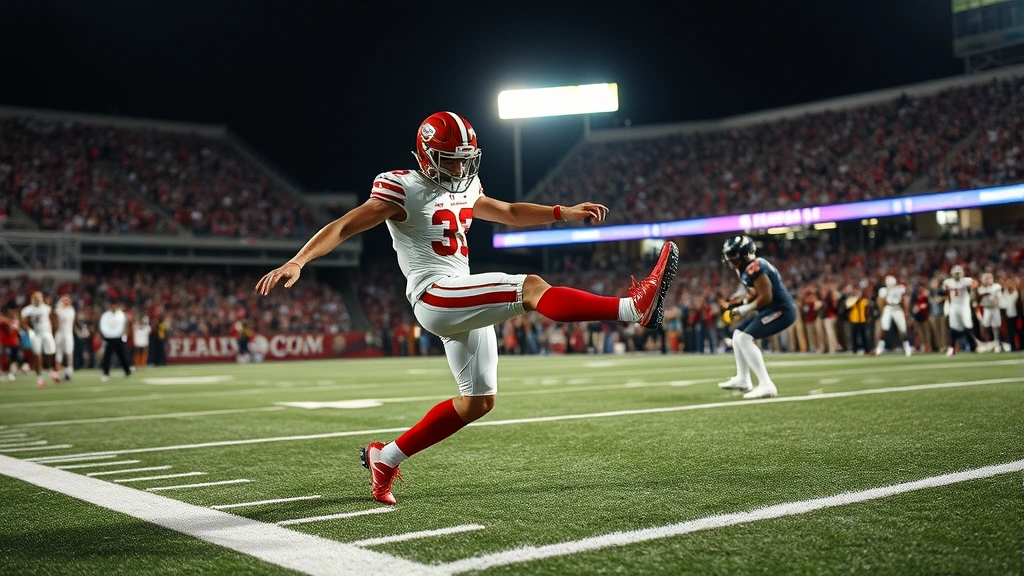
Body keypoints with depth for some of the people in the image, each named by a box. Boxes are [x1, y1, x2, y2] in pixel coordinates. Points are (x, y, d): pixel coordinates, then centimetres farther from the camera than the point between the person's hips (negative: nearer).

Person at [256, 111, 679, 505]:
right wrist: (297, 262, -27)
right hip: (435, 297, -10)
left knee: (478, 401, 13)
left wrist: (564, 213, 23)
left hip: (467, 304, 10)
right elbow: (344, 226, -13)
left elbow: (508, 213, 30)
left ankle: (386, 457, 22)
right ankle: (634, 307, -29)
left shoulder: (465, 188, 16)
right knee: (531, 288, -24)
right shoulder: (402, 189, -8)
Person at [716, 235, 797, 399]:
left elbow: (766, 297, -23)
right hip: (773, 309, 11)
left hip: (781, 310, -11)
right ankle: (743, 380, 28)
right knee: (738, 334, 19)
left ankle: (766, 385, -21)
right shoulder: (746, 269, 10)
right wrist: (741, 304, 5)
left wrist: (743, 310, -14)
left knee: (745, 338, -19)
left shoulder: (755, 268, -21)